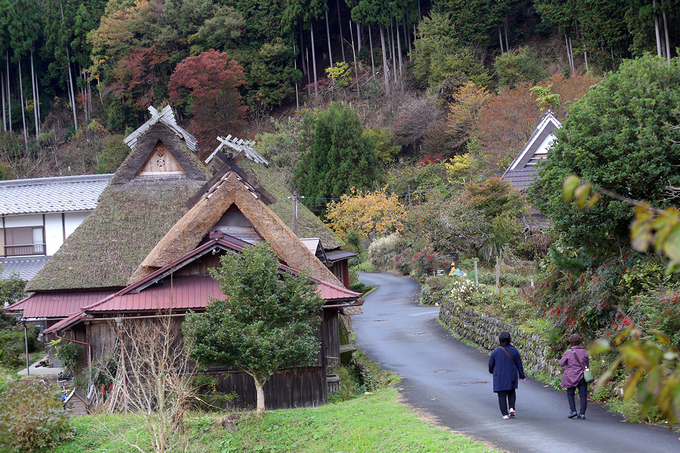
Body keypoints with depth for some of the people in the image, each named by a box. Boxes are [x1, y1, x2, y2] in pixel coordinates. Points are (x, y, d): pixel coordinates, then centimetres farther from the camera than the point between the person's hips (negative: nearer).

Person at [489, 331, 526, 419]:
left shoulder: (496, 351, -10)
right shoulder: (514, 350, -6)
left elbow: (491, 364, 2)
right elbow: (519, 364, 0)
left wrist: (491, 371, 23)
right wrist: (522, 376, 9)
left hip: (499, 377, -2)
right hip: (512, 376, 2)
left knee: (502, 395, 5)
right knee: (511, 392, 20)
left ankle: (505, 414, 0)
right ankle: (512, 408, 0)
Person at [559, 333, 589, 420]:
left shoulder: (568, 352, -11)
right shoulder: (584, 352, -1)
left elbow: (561, 363, -1)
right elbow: (587, 364, 11)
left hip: (572, 377, -2)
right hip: (582, 377, 2)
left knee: (570, 394, 14)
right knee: (583, 395, 5)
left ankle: (573, 410, 2)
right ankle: (582, 413, 0)